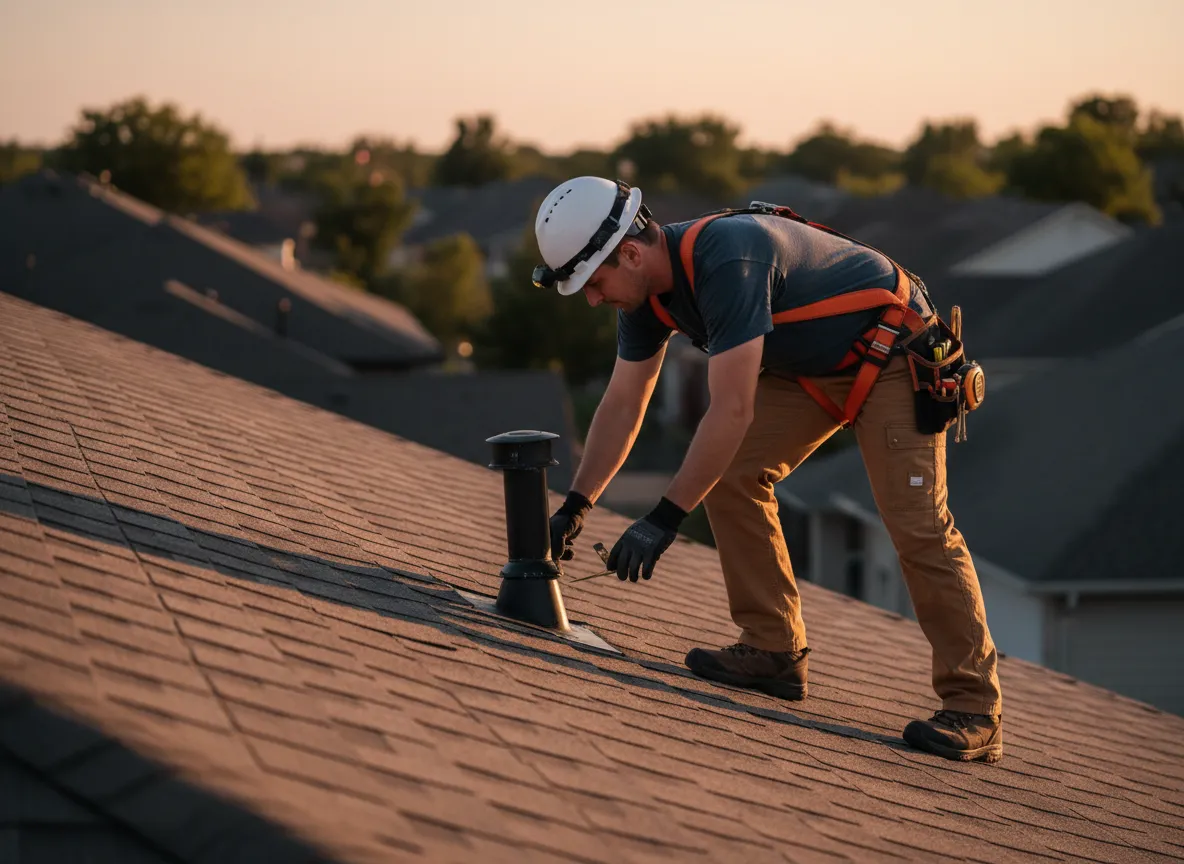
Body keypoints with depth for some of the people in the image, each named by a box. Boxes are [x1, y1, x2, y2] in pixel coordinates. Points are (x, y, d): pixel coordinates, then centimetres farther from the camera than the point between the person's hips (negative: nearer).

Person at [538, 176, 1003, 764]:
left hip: (892, 356, -9)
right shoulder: (647, 293, -6)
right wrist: (575, 507, 2)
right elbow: (622, 405, 5)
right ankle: (774, 651, 6)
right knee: (730, 476, -2)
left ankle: (974, 709, -14)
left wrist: (664, 520, -34)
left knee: (915, 523, -17)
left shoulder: (726, 262, -35)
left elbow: (732, 411, -37)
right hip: (808, 367, 9)